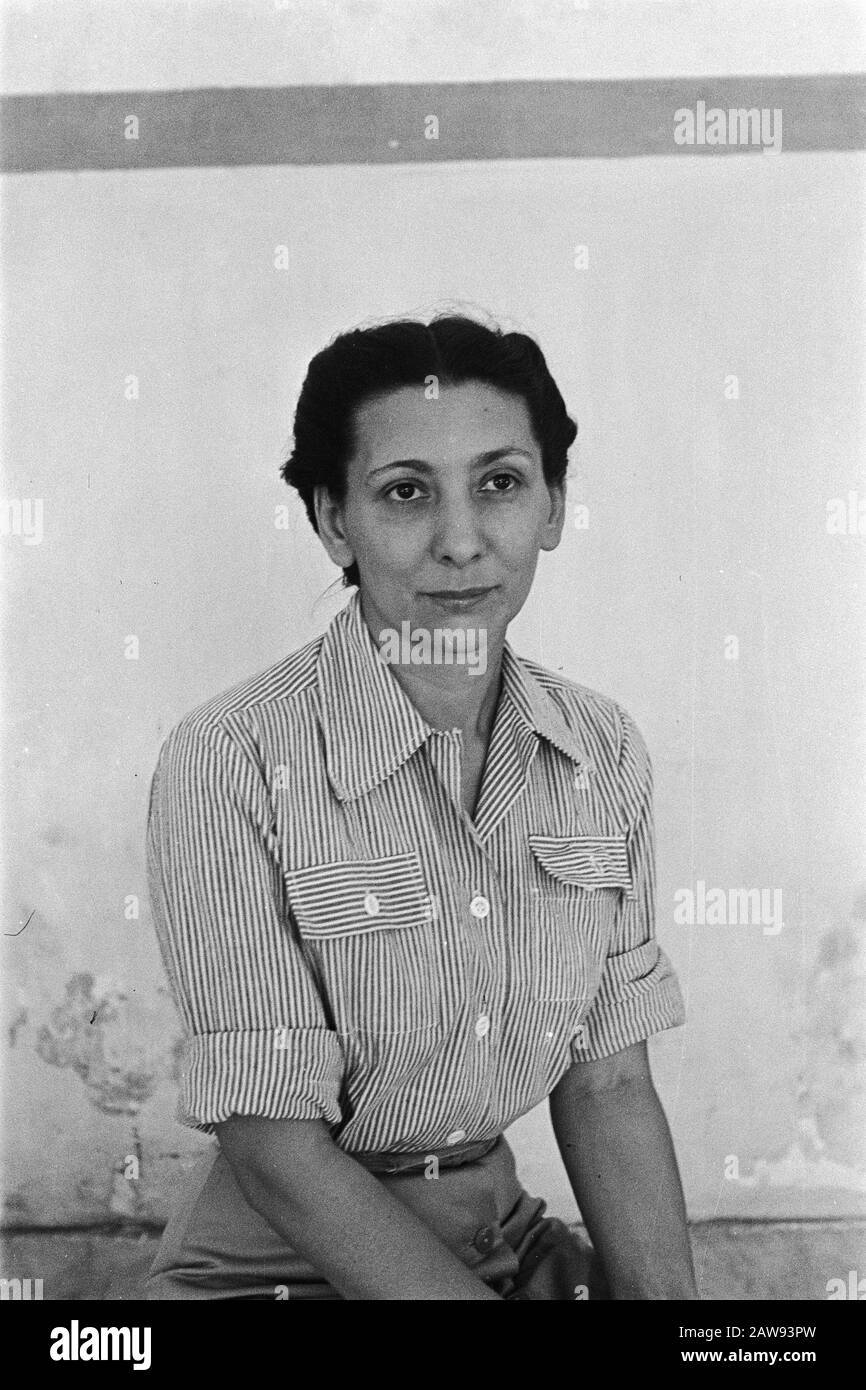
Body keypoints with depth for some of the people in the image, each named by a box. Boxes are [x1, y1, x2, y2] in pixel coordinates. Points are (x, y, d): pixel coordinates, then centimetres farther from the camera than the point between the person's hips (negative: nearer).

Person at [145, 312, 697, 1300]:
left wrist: (667, 1295, -12)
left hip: (508, 1243, 5)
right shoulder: (228, 766, -17)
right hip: (275, 1260, -4)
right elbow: (276, 1148, -16)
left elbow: (608, 1084, 1)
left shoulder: (604, 750, -1)